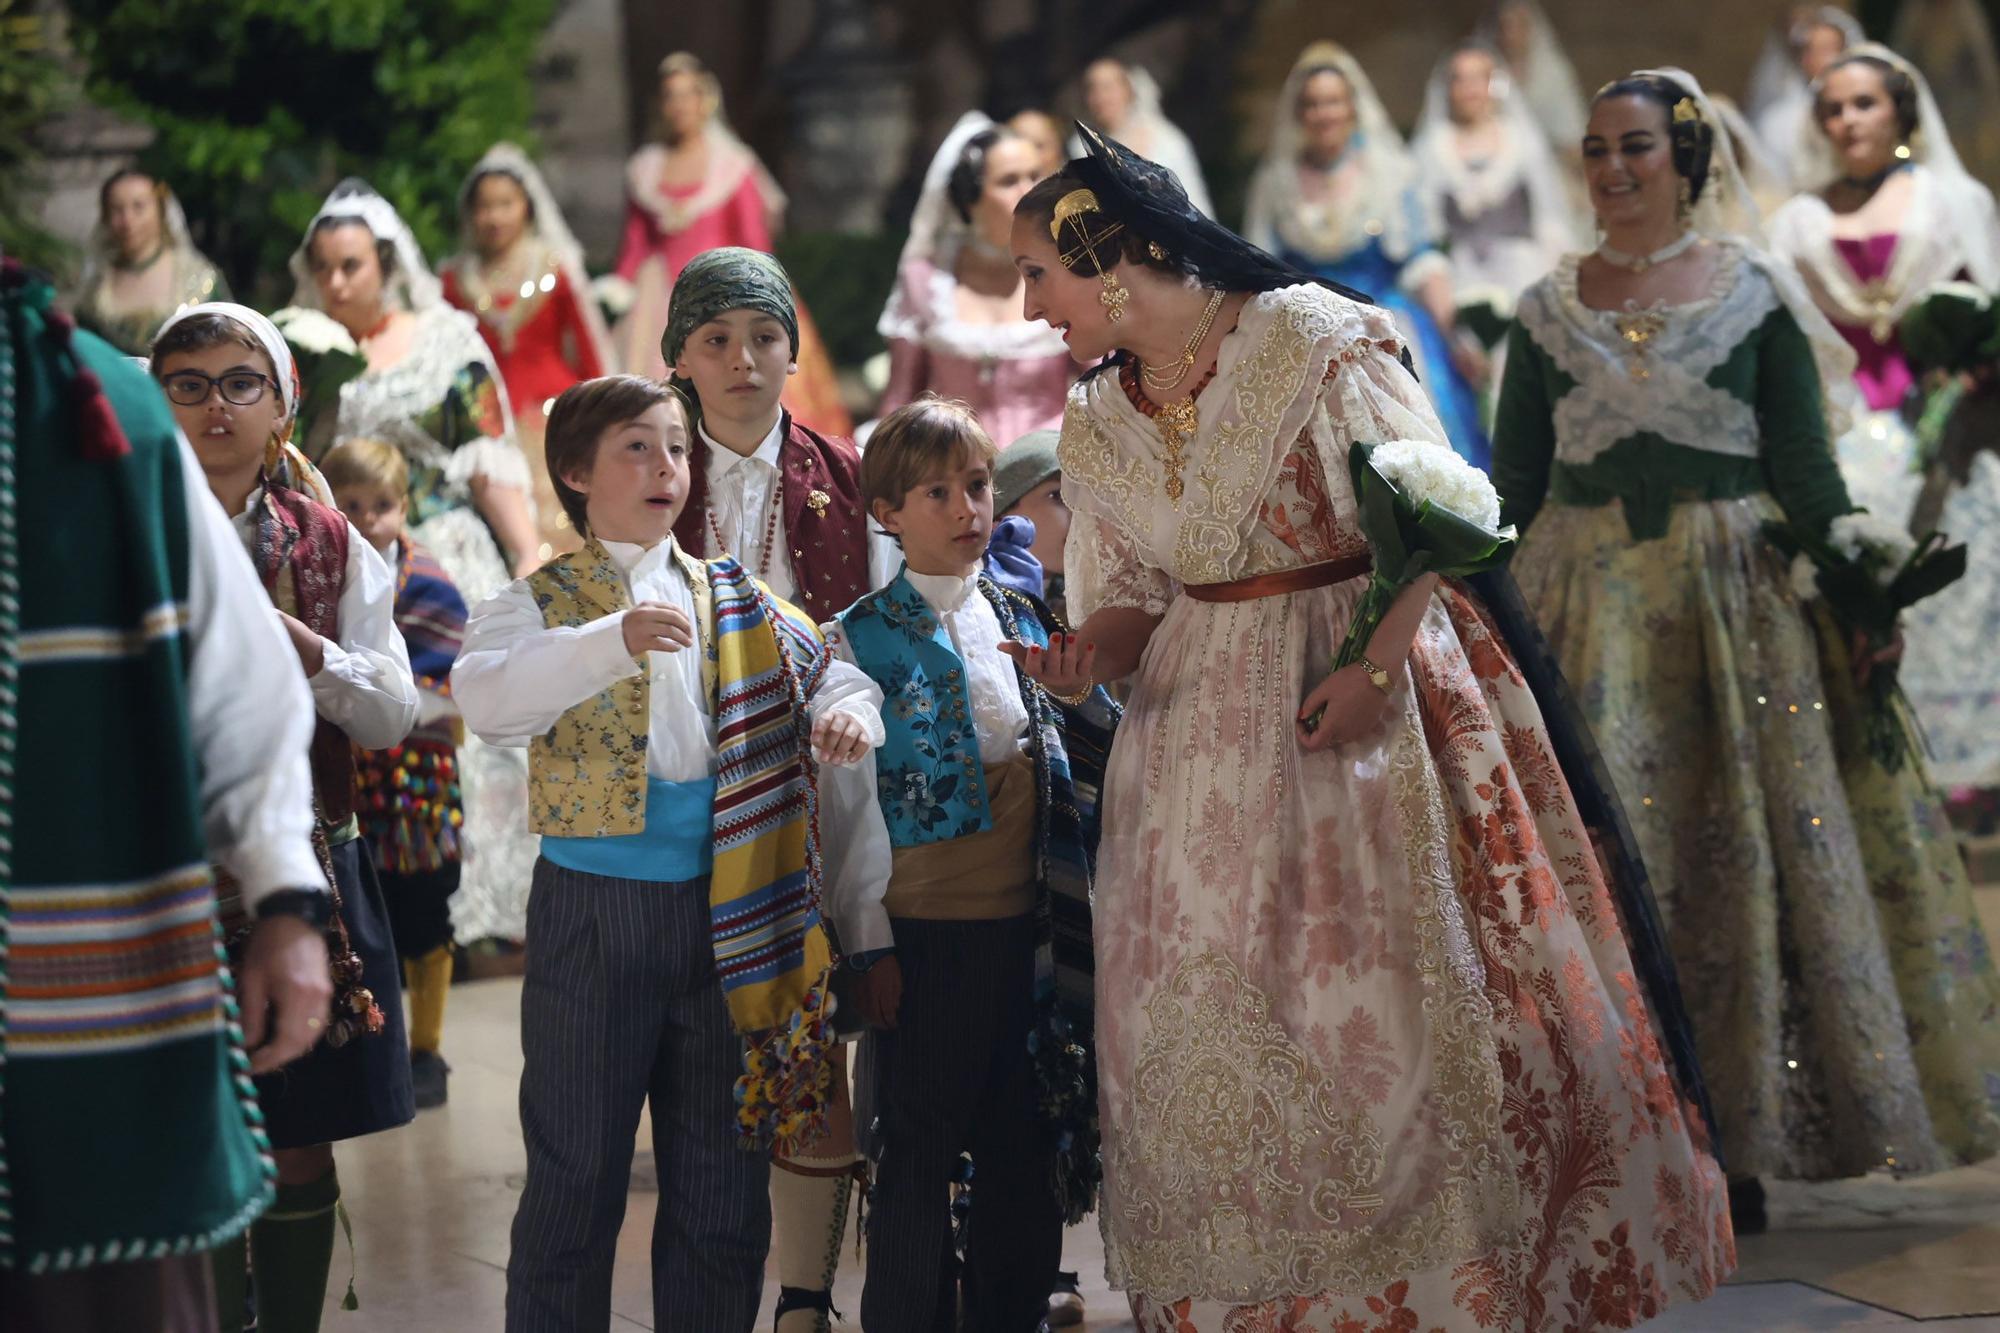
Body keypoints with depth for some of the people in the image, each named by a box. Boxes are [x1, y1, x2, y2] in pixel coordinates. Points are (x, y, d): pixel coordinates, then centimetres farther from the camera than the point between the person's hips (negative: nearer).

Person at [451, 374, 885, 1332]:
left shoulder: (738, 602, 12)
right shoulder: (543, 602, -2)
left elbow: (829, 671, 17)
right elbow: (485, 698, -21)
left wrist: (849, 712, -7)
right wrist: (609, 642, -35)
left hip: (725, 915, 4)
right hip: (594, 909, -4)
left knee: (722, 1174, 10)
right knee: (576, 1174, 3)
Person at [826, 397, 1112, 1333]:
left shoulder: (1026, 620, 11)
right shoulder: (861, 639, -2)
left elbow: (1107, 723, 23)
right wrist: (868, 943, -9)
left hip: (1030, 928, 4)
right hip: (923, 931, -4)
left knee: (1025, 1148, 8)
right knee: (920, 1151, 1)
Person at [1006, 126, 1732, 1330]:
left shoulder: (1311, 341, -11)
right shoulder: (1100, 426, 8)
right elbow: (1135, 599, 11)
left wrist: (1379, 663, -22)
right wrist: (1093, 654, -12)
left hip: (1379, 699, -5)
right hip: (1210, 735, 6)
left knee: (1415, 986, -6)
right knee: (1204, 1005, 2)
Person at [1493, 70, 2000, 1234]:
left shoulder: (1752, 290, 2)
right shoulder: (1548, 309, 8)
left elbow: (1805, 459, 1)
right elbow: (1514, 475, 9)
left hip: (1737, 598, -2)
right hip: (1591, 603, 2)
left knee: (1741, 855, 0)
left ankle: (1738, 1147, 7)